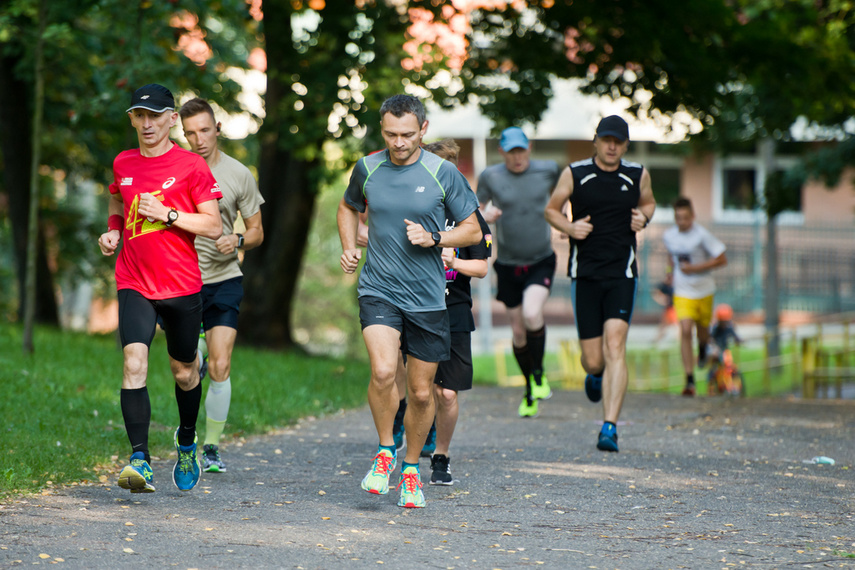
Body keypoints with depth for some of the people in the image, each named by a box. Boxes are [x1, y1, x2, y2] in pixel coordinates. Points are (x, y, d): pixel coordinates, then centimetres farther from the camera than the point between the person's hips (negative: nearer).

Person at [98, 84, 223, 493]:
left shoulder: (191, 166, -5)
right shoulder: (123, 164, 8)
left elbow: (214, 227, -7)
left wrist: (167, 214, -17)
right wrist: (113, 231, 6)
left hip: (182, 287, -2)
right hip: (134, 285, 2)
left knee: (184, 372, 12)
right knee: (134, 363, -19)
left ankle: (186, 445, 40)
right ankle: (140, 461, -24)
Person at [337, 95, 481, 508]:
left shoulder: (443, 173, -3)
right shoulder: (367, 168, 3)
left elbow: (472, 230, 4)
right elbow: (349, 207, 24)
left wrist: (434, 238, -13)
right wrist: (349, 248, 8)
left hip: (428, 299, 0)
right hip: (378, 291, 0)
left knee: (421, 392, 6)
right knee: (383, 370, -24)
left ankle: (411, 467, 29)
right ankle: (385, 451, -1)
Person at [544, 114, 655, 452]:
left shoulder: (637, 175, 5)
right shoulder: (575, 174, 1)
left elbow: (648, 202, 25)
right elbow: (551, 209, 11)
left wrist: (644, 218, 2)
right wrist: (569, 227, -9)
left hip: (622, 274, 0)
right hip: (584, 274, 0)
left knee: (615, 345, -17)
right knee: (593, 359, 1)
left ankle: (609, 428, -19)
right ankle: (595, 375, 42)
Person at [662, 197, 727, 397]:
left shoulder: (702, 235, -17)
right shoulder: (668, 235, -3)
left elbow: (722, 260, -15)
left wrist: (695, 268, -21)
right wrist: (672, 267, 8)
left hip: (704, 290, -1)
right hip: (683, 292, 1)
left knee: (702, 329, 16)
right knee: (685, 331, -15)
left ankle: (703, 347, 57)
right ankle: (690, 380, -14)